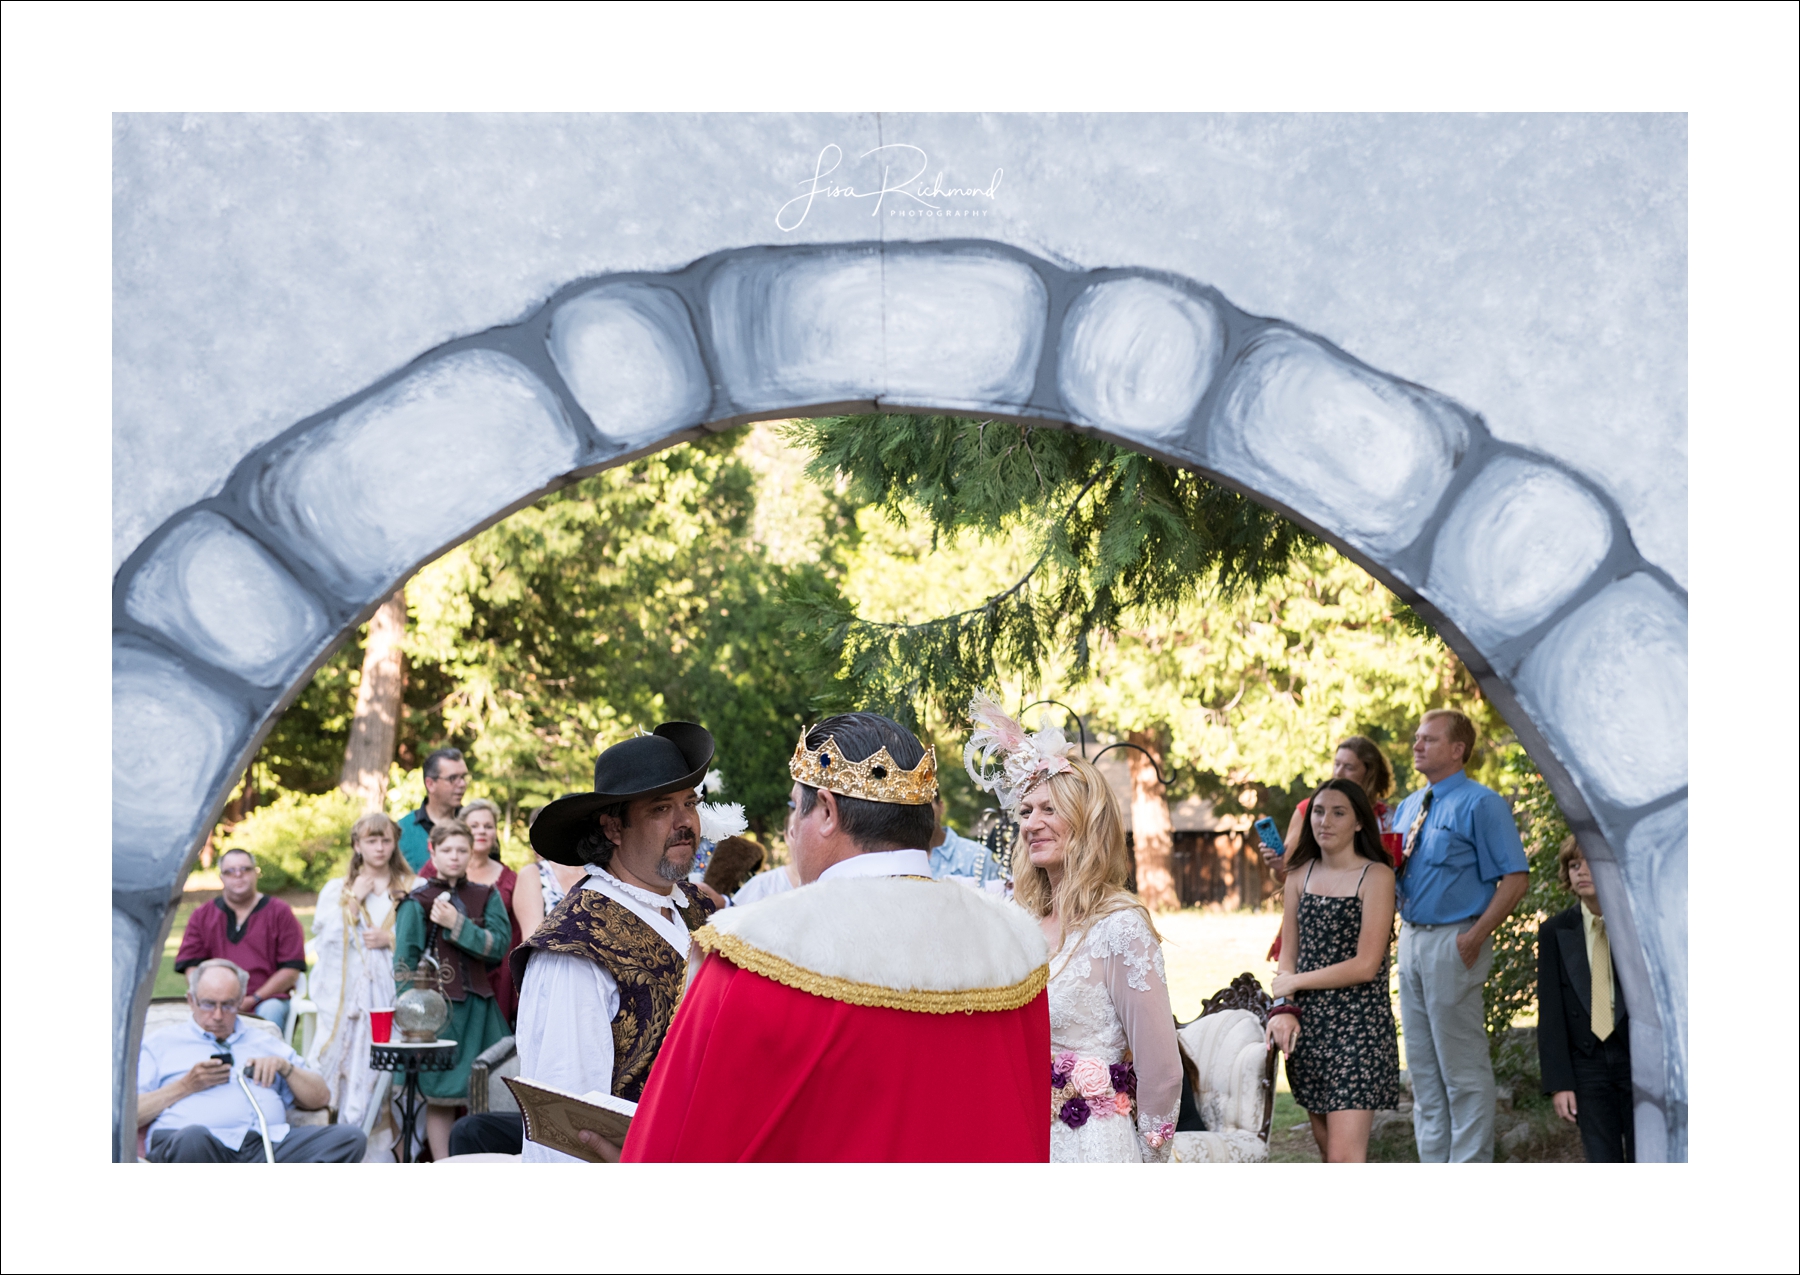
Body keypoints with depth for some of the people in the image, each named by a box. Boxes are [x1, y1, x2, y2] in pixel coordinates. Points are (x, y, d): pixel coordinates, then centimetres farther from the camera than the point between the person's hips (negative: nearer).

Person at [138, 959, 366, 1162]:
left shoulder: (266, 1042, 33)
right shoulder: (160, 1044, 24)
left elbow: (320, 1098, 26)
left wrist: (284, 1066, 10)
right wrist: (186, 1086, 1)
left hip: (269, 1145, 3)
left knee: (349, 1137, -26)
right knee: (193, 1138, -43)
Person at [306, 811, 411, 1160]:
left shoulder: (410, 890, 12)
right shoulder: (336, 889, 17)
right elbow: (327, 936, 3)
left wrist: (391, 939, -7)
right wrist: (354, 900, 1)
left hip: (390, 992, -1)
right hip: (345, 995, 1)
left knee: (383, 1071, -10)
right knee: (342, 1065, -9)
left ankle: (378, 1150, -6)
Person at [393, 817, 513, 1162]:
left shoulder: (487, 897, 10)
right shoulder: (418, 901, 2)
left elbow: (498, 946, -3)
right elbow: (404, 964, -1)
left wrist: (456, 924, -12)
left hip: (480, 1007, 2)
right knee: (441, 1096, -2)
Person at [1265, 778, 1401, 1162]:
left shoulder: (1375, 876, -7)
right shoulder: (1300, 875, 10)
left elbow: (1365, 966, -12)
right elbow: (1288, 954, 11)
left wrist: (1295, 982, -4)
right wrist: (1284, 1007, -6)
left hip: (1358, 1026, -6)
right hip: (1307, 1025, 6)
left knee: (1344, 1159, -13)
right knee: (1328, 1152, 11)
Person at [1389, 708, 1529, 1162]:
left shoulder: (1482, 804, -10)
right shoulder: (1407, 808, 14)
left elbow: (1515, 879, -14)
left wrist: (1475, 937, -18)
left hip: (1453, 943, -8)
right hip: (1411, 938, 8)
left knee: (1462, 1065, -2)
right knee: (1422, 1061, 14)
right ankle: (1433, 1166, 23)